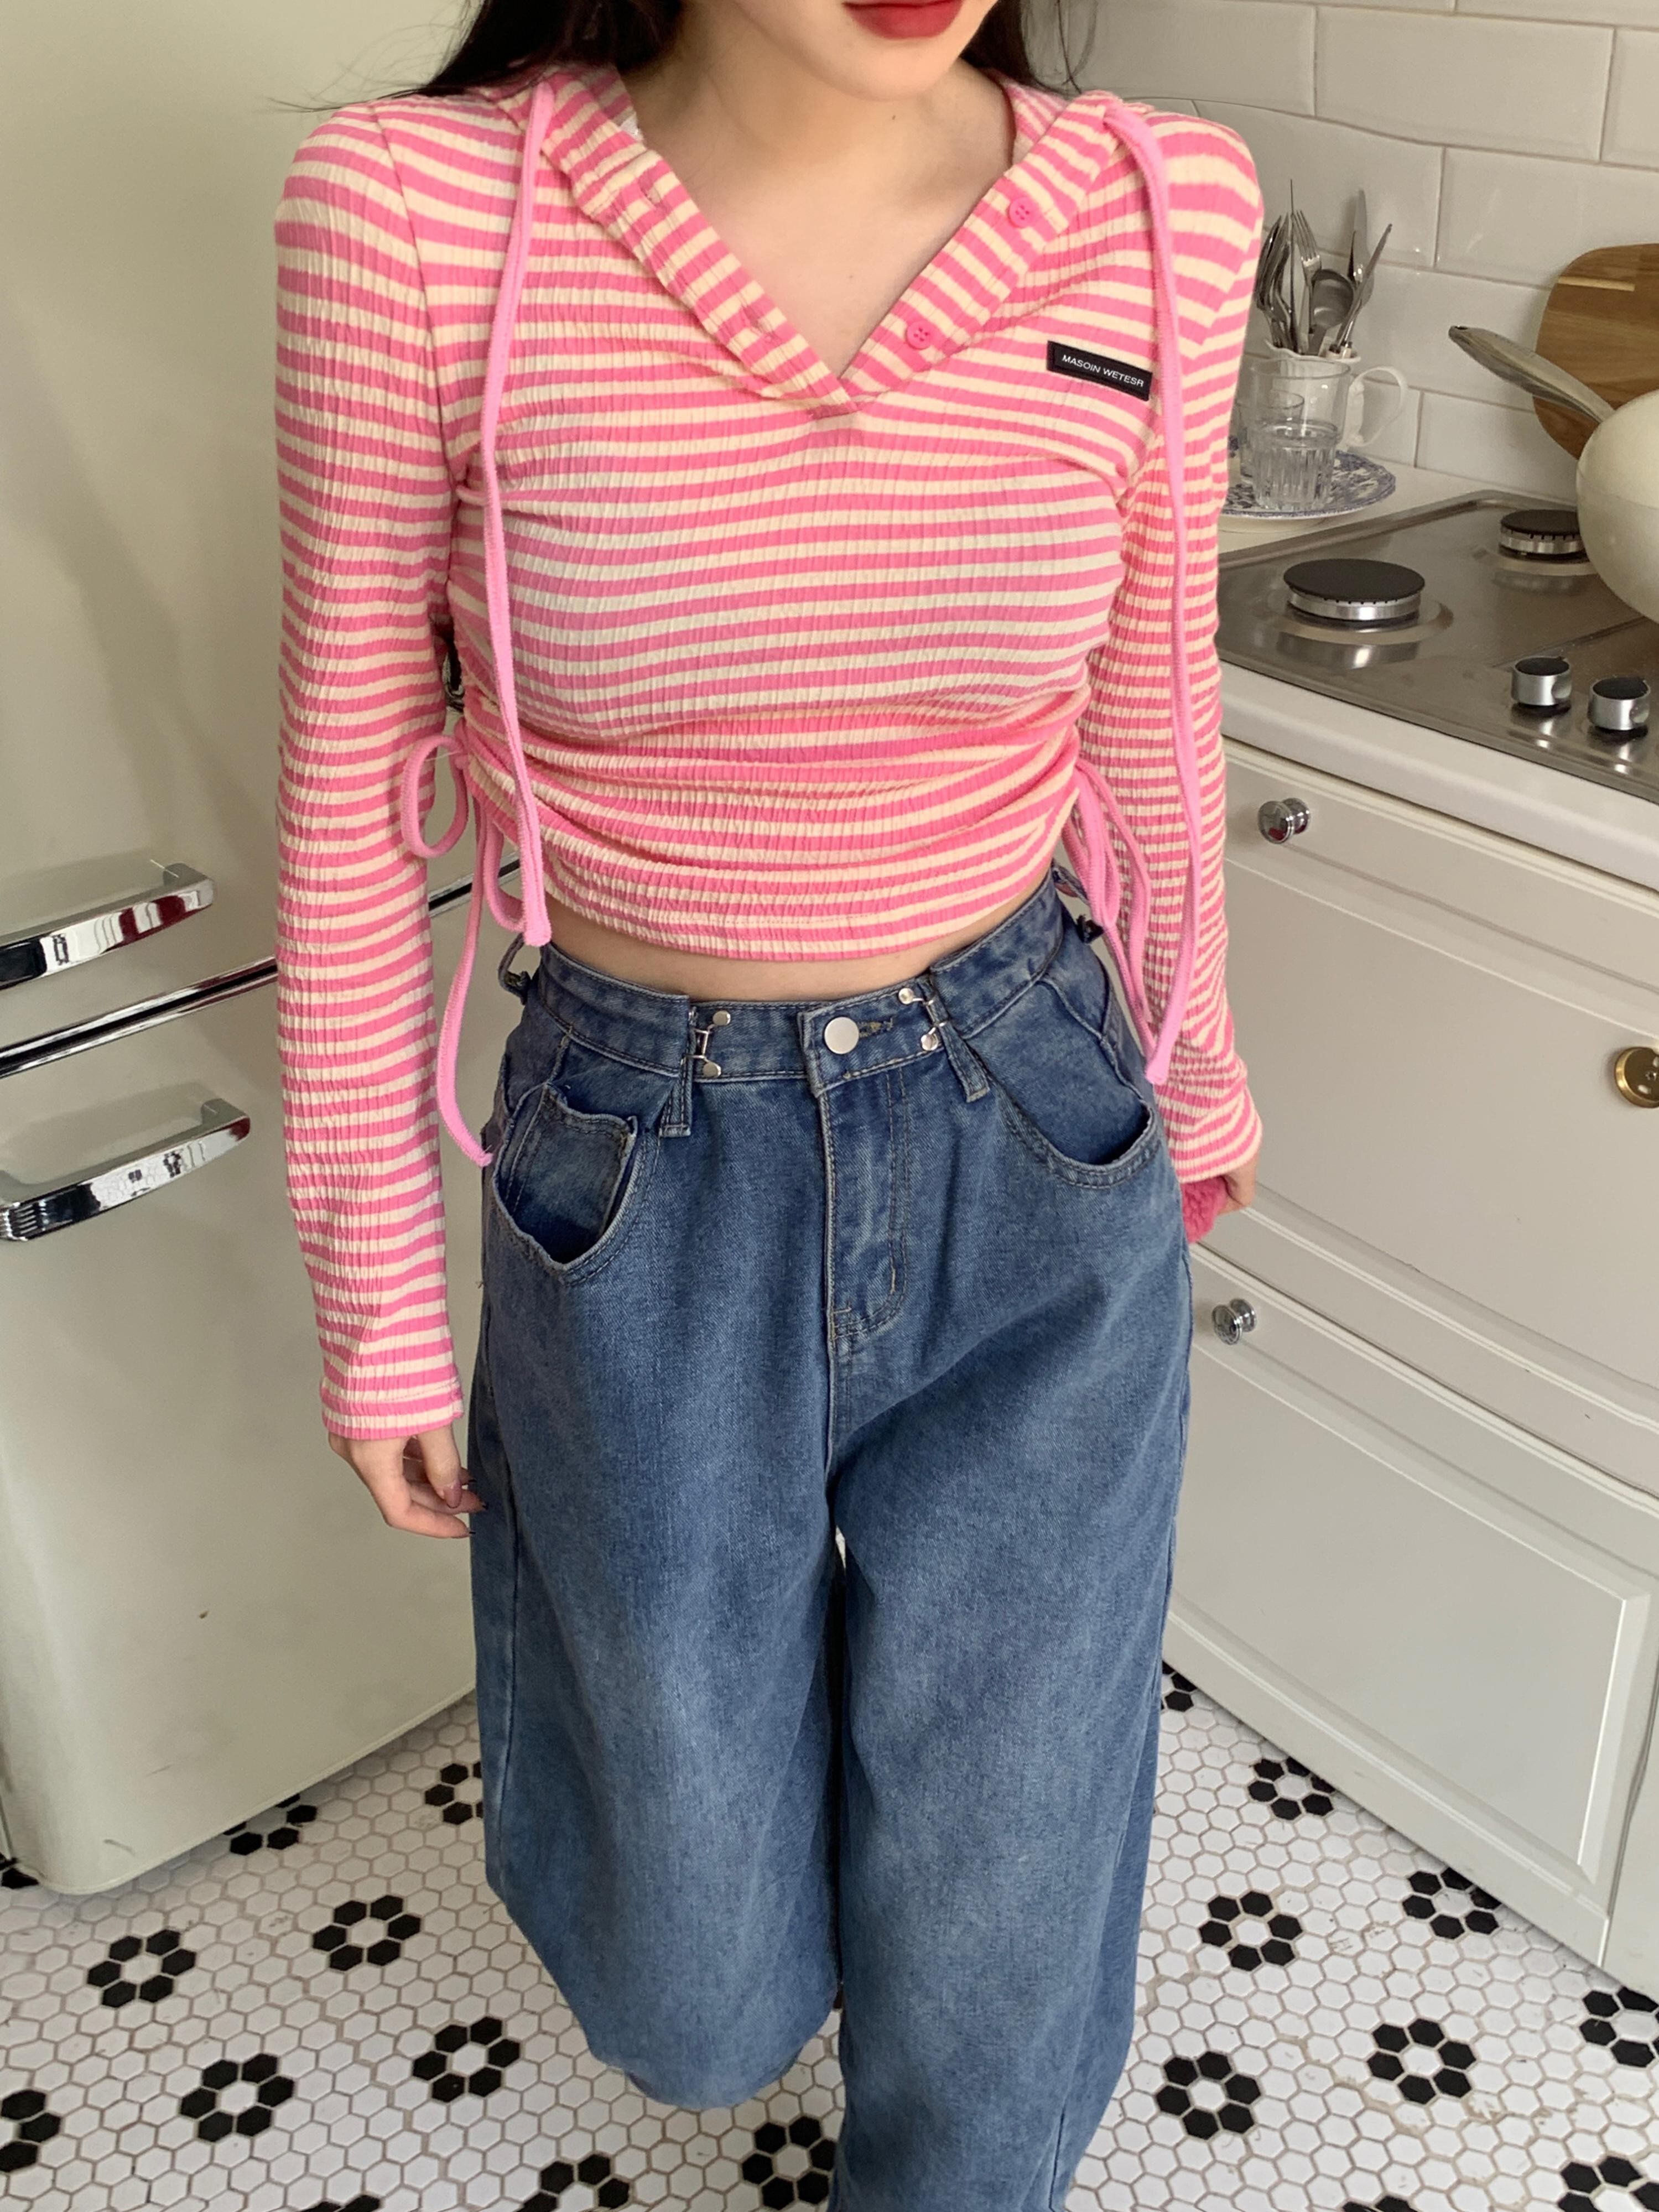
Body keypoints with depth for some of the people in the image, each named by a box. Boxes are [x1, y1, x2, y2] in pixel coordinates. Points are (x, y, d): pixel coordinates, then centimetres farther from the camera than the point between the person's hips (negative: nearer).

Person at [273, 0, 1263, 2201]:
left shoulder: (1164, 211, -10)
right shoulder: (417, 212, -16)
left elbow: (1149, 701, 6)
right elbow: (353, 796, -7)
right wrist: (377, 1278, -1)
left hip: (1037, 1163, 1)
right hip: (645, 1183, 0)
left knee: (1001, 1878, 17)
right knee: (697, 1997, 19)